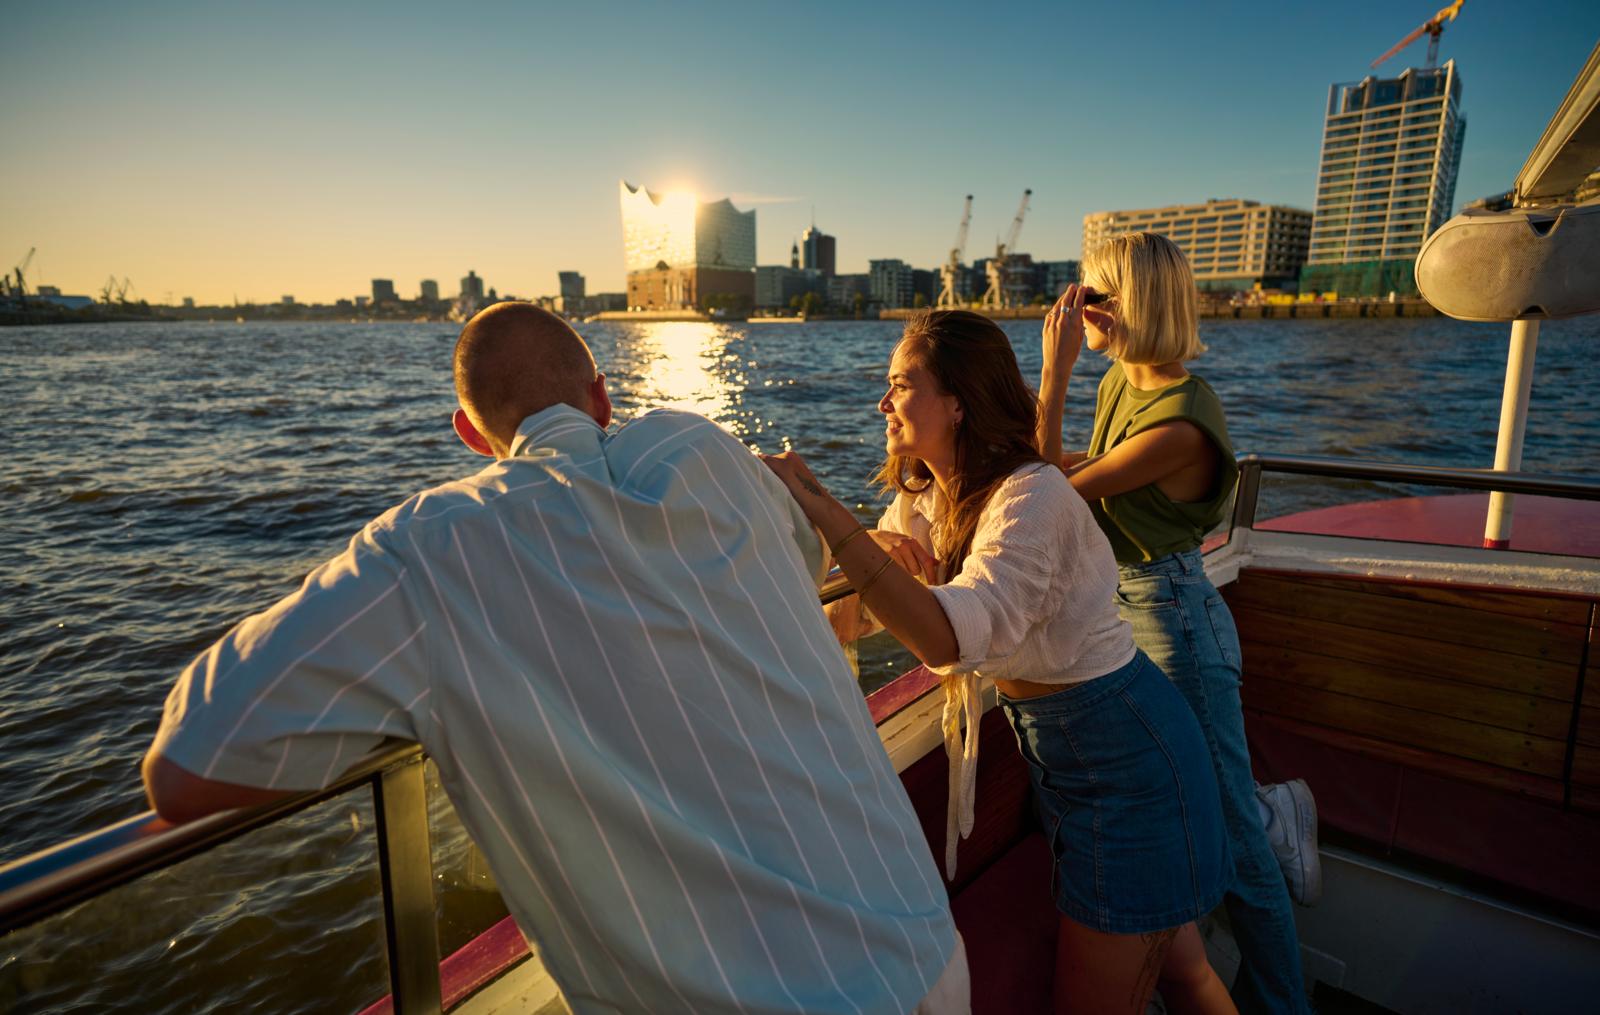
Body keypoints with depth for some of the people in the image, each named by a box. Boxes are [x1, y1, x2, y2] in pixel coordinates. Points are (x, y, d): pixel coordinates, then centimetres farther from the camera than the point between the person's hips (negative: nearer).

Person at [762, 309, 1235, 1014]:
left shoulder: (1034, 499, -28)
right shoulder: (923, 492, -3)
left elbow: (948, 638, -43)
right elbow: (871, 607, 3)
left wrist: (820, 508, -43)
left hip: (1126, 757, -7)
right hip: (1052, 746, 8)